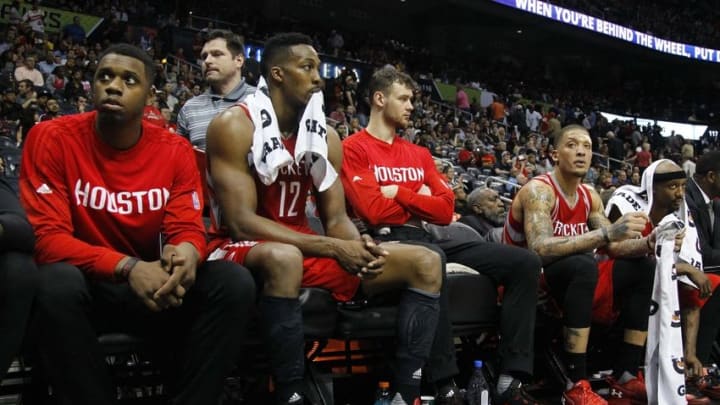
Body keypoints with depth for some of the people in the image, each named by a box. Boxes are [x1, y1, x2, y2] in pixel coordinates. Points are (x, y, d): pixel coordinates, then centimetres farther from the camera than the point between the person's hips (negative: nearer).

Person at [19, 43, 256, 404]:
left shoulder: (176, 151, -2)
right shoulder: (52, 139, -11)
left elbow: (188, 229, -4)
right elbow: (46, 237, -17)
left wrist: (186, 253, -32)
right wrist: (128, 267, -31)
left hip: (154, 286, 3)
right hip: (86, 285, -2)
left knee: (235, 283, -20)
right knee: (56, 285, -36)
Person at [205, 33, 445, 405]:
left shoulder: (324, 134, 7)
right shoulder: (234, 125, -12)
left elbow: (336, 218, 7)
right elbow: (240, 222, -20)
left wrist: (360, 246, -19)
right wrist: (334, 248, -25)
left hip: (303, 247, 7)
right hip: (242, 250, -6)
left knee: (425, 263, -5)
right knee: (284, 258, -44)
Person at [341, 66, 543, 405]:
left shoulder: (419, 154, 23)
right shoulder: (353, 149, 2)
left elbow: (445, 211, 11)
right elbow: (373, 211, -11)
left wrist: (399, 193, -1)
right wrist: (419, 199, 3)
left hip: (426, 238, 8)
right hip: (387, 241, -8)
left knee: (525, 262, -6)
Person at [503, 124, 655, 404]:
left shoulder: (590, 197, 7)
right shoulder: (539, 190, -18)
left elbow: (612, 246, 9)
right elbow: (540, 249, -34)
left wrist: (646, 244, -13)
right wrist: (607, 232, -38)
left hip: (571, 283, 9)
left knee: (642, 268, 1)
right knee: (583, 264, -36)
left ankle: (626, 375, 0)